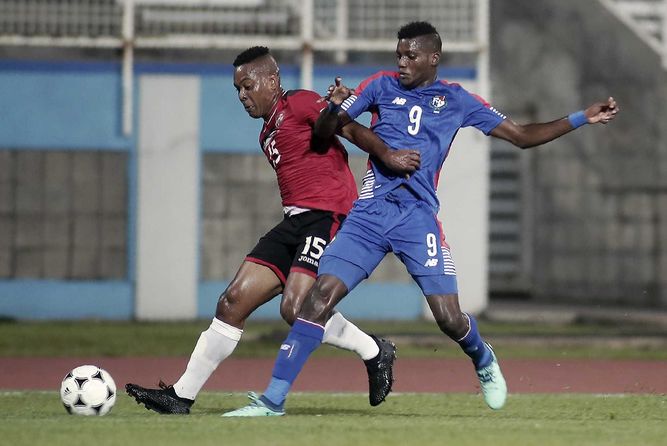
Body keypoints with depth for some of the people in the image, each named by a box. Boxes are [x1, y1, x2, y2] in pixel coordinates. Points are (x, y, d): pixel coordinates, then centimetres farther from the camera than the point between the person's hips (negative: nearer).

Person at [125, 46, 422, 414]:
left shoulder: (299, 104, -3)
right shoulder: (267, 133, 23)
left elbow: (350, 129, -12)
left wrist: (387, 156, -21)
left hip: (326, 216, -9)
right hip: (295, 221, 9)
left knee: (295, 308, -23)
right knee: (234, 300, 3)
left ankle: (374, 352, -2)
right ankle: (182, 396, 5)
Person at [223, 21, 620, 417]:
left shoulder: (457, 101, 8)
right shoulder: (382, 86, 9)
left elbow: (522, 136, 13)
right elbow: (323, 132, 8)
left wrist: (583, 118, 7)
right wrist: (335, 107, -15)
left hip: (418, 217, -1)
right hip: (370, 213, 1)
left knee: (449, 318, -9)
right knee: (320, 297, -14)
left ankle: (483, 359, 28)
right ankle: (274, 399, -11)